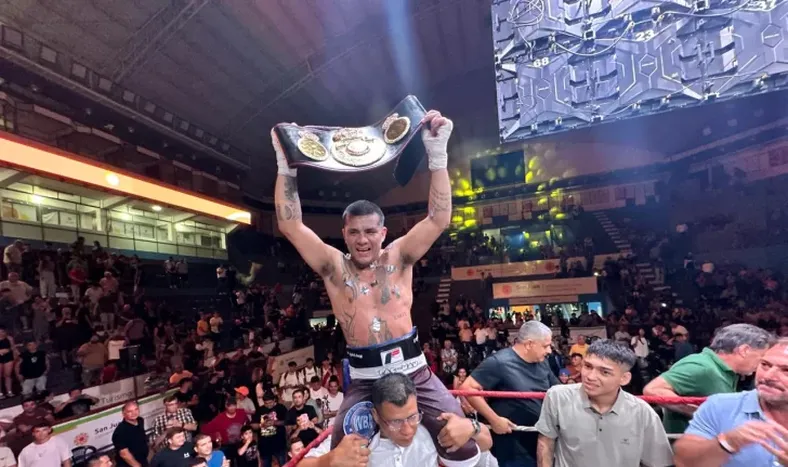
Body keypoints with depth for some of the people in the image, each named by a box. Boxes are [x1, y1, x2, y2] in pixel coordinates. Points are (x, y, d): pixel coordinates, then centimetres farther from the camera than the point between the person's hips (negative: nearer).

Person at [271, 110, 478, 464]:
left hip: (413, 370, 0)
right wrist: (285, 165, -14)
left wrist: (437, 154, -15)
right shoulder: (334, 266, 2)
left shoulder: (398, 257, 2)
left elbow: (439, 219, -7)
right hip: (365, 379, 0)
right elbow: (290, 226, -6)